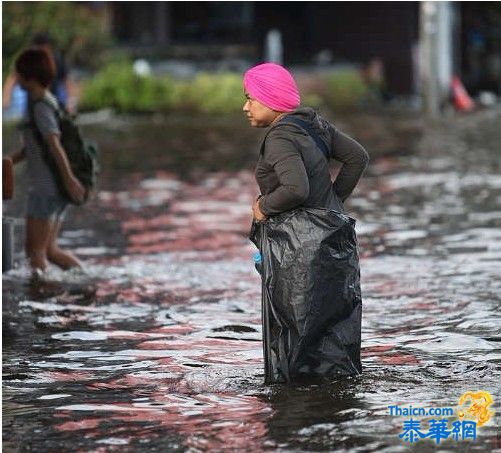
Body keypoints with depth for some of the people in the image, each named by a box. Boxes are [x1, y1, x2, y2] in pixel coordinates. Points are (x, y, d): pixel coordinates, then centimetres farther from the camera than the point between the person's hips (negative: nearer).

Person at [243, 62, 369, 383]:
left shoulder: (280, 139, -18)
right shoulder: (313, 123, 9)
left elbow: (295, 189, -32)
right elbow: (357, 157, 15)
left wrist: (264, 206, -15)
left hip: (299, 245, -9)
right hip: (332, 233, 9)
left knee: (289, 321, -2)